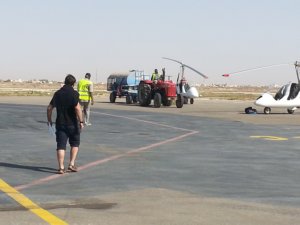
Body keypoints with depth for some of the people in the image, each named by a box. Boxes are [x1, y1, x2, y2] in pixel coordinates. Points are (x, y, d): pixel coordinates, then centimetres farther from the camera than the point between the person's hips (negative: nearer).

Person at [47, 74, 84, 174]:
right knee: (75, 144, 15)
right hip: (72, 124, -3)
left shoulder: (57, 93, 7)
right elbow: (77, 108, -21)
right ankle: (71, 164, 10)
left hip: (60, 124, 3)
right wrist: (81, 121, -16)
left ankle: (61, 167, -4)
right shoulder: (74, 93, -9)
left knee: (61, 146, 2)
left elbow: (49, 108, 13)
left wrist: (49, 120, 26)